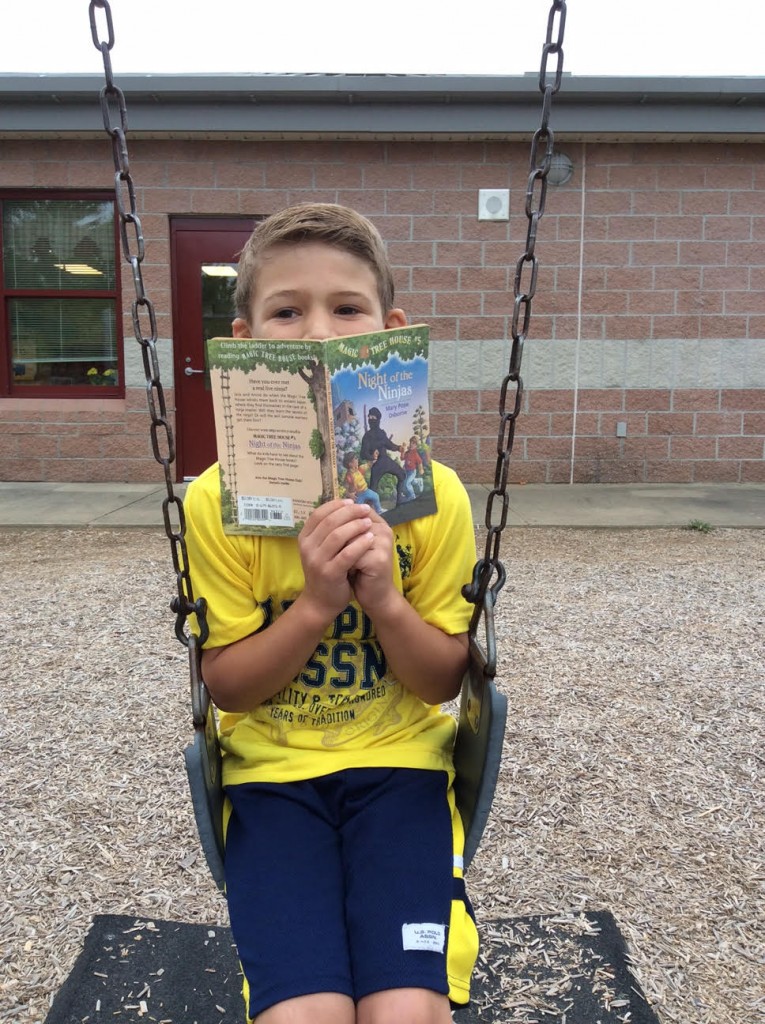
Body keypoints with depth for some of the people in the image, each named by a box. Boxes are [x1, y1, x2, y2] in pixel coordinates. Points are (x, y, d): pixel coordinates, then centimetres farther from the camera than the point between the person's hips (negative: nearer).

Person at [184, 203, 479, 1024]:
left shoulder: (433, 494, -7)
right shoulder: (216, 501, -9)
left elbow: (443, 681, -2)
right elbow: (226, 686, -5)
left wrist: (383, 598, -21)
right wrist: (316, 604, -22)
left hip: (399, 761, 1)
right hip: (272, 769, 0)